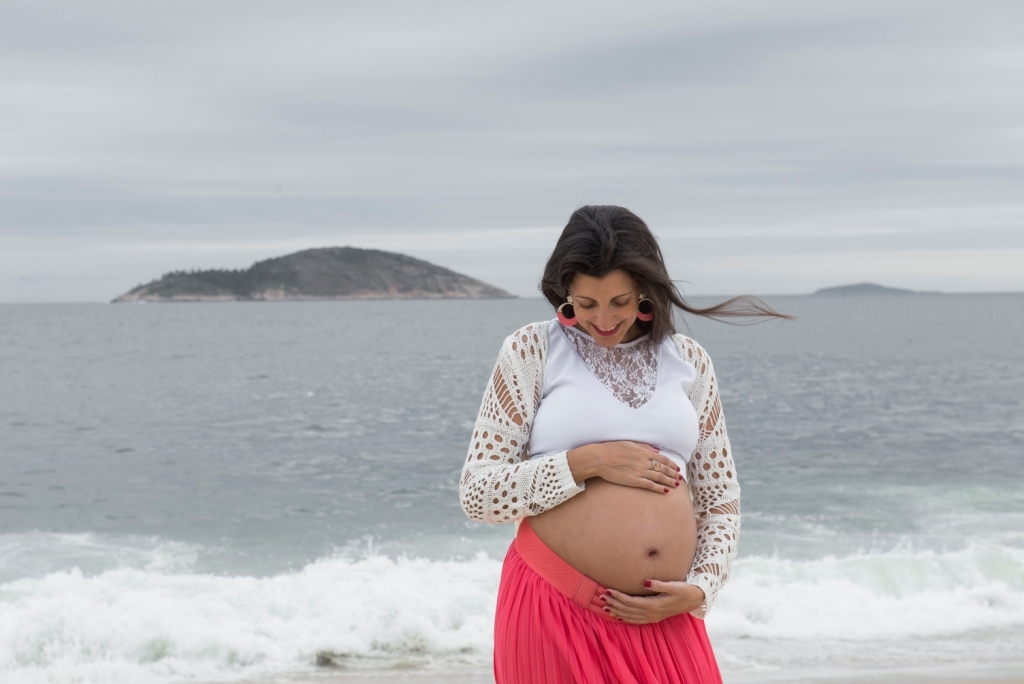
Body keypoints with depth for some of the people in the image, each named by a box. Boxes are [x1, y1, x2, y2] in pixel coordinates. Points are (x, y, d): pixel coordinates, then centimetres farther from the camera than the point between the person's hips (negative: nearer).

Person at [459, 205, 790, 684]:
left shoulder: (689, 361, 9)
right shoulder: (531, 352, 1)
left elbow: (721, 503, 13)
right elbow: (477, 495, -3)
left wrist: (699, 590, -3)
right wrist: (587, 462, -12)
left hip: (664, 621, 3)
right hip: (555, 610, -2)